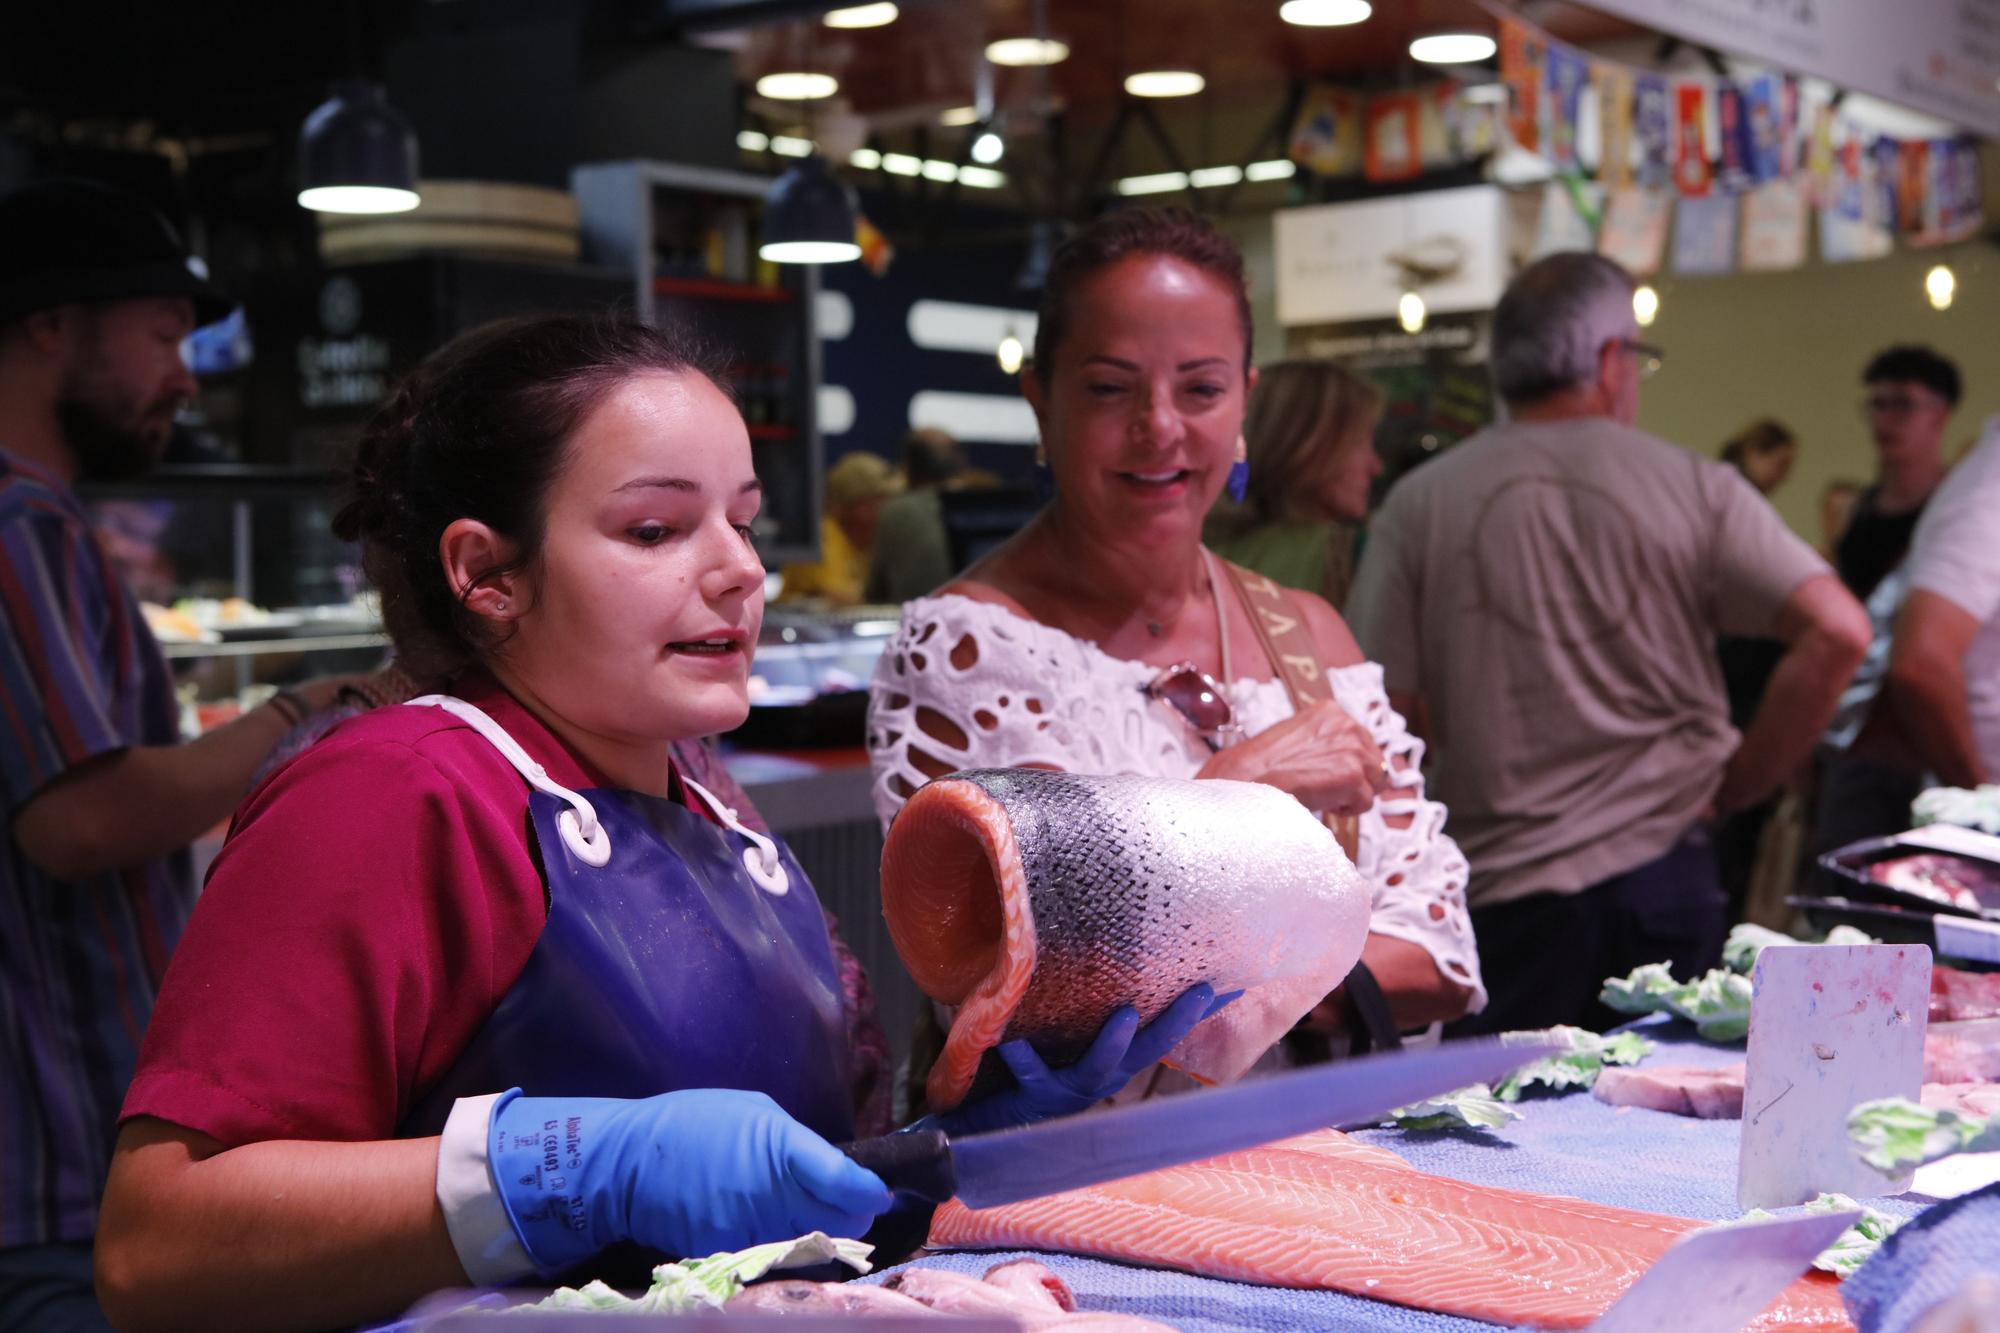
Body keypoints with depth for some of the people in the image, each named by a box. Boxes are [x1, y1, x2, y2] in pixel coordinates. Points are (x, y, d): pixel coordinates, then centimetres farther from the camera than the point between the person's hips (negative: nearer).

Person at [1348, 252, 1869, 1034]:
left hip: (1502, 890, 0)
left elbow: (1392, 708, -3)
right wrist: (1736, 784, 2)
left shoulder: (1419, 506, -2)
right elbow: (1838, 633, -7)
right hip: (1664, 868, 0)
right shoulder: (1692, 489, -2)